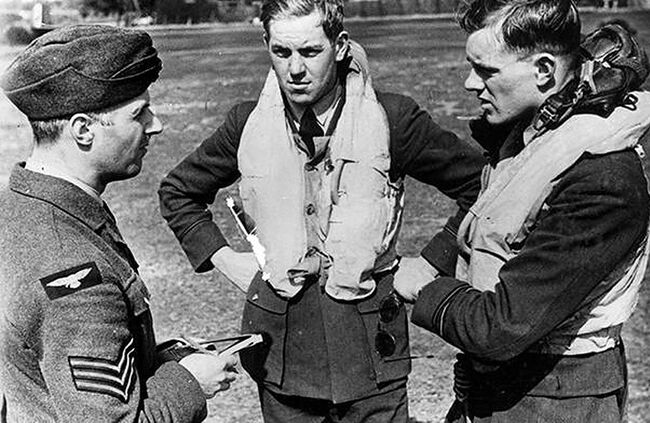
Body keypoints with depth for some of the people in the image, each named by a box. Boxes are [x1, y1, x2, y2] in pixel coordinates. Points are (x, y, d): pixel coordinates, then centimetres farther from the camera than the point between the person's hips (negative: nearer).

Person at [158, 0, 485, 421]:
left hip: (369, 344, -2)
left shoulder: (391, 118, -9)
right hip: (279, 347, 2)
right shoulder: (248, 123, -2)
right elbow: (178, 191, 14)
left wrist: (433, 263, -5)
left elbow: (480, 183, 0)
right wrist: (225, 258, 4)